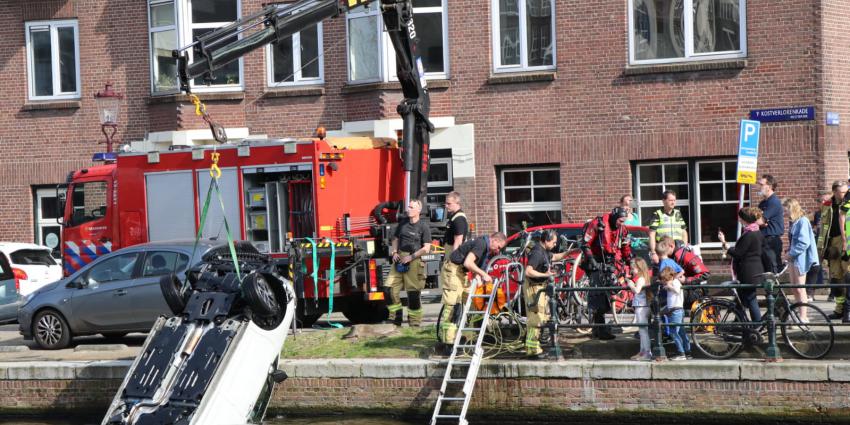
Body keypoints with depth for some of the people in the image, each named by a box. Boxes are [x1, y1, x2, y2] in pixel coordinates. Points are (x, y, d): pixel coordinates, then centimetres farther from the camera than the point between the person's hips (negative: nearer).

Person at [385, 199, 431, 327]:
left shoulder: (423, 227, -6)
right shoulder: (402, 223, 11)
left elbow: (426, 248, -9)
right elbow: (396, 239, 22)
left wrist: (411, 257, -13)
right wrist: (394, 252, 5)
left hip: (414, 261, -6)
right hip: (399, 259, 6)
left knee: (413, 293, -3)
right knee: (391, 288, 0)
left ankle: (415, 323, 6)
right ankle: (396, 319, 11)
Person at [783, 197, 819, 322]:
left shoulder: (802, 221, -16)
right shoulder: (793, 222, 11)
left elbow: (804, 243, -22)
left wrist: (791, 253, -15)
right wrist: (789, 251, 5)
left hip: (801, 258, -9)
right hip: (794, 257, 9)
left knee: (800, 288, -5)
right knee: (794, 287, 12)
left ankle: (803, 317, 1)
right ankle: (802, 313, 21)